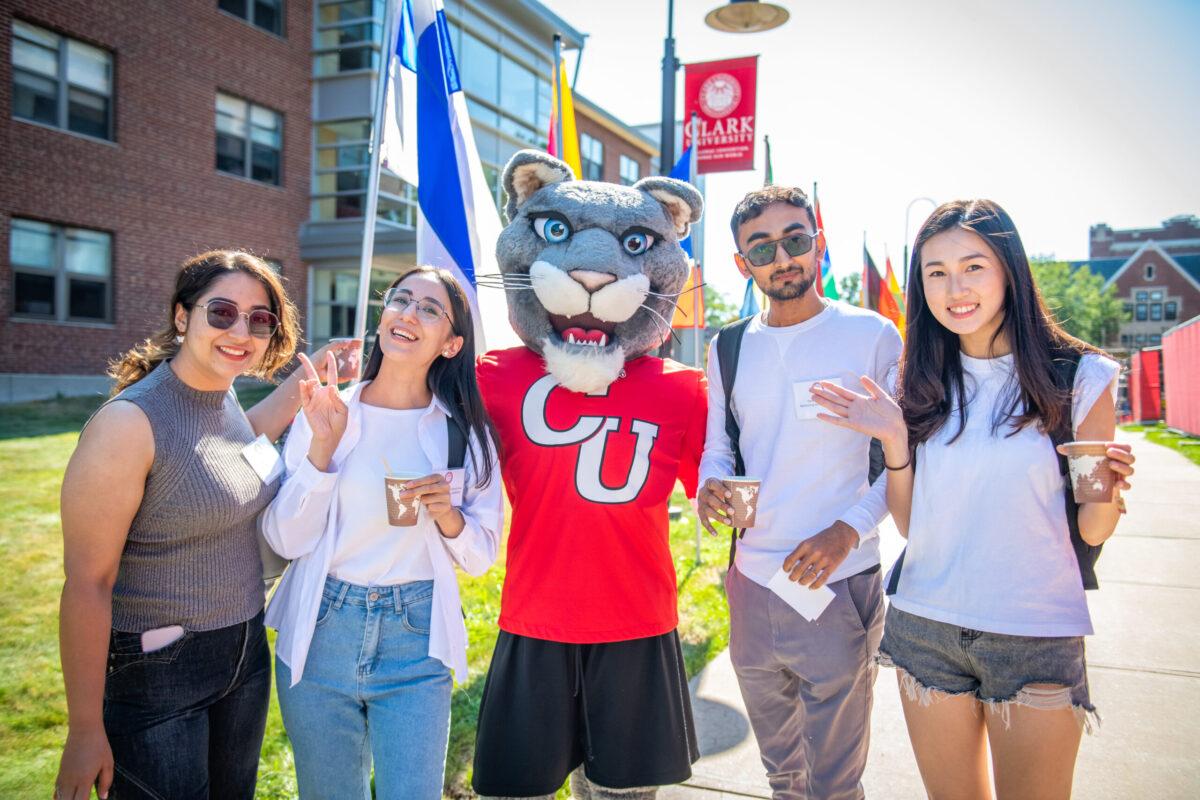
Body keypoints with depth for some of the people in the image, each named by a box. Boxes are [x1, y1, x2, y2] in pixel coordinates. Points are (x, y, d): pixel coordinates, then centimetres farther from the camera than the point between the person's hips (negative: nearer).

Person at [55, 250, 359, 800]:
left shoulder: (223, 399, 0)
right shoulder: (130, 421, -22)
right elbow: (86, 583, -20)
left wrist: (304, 379, 12)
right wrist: (85, 730, -16)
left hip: (245, 653, 7)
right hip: (156, 674, -7)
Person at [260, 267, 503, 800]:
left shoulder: (465, 432, -2)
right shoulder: (325, 412, -3)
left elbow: (480, 555, 4)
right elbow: (284, 541, -7)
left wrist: (448, 515, -16)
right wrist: (323, 444, -16)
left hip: (417, 642, 0)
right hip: (321, 636, 1)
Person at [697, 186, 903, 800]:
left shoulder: (871, 335, -6)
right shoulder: (729, 348, 6)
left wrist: (849, 530, -18)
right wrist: (710, 488, -10)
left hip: (839, 589, -4)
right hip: (751, 587, 4)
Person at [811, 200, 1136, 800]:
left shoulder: (1078, 379, -6)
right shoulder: (924, 386, 1)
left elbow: (1093, 531, 0)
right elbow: (909, 523, 3)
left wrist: (1106, 487, -21)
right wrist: (895, 439, -11)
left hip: (1036, 638, -2)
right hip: (925, 628, 3)